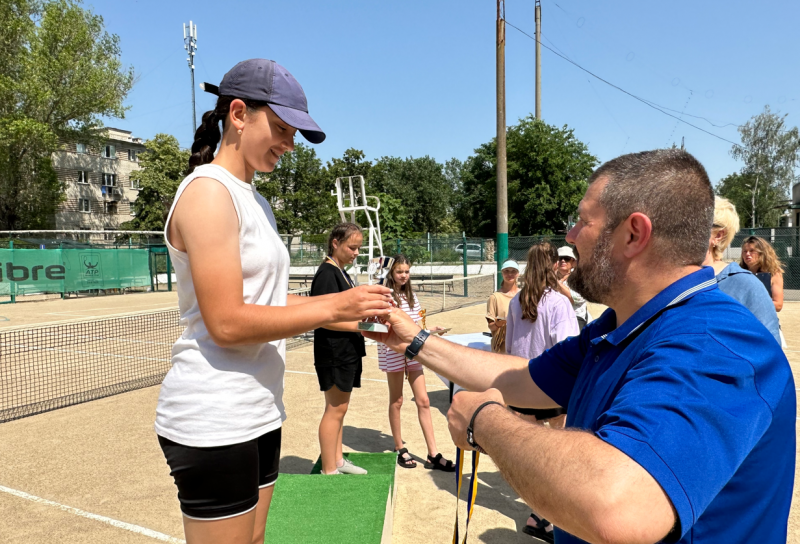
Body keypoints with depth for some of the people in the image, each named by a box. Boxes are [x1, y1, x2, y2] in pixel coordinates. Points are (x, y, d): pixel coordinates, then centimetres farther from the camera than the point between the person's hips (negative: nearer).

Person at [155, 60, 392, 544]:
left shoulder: (255, 200, 13)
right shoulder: (208, 191, -14)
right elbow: (227, 323, -22)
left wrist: (354, 314, 2)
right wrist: (334, 307, -19)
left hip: (260, 412, 9)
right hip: (214, 421, -9)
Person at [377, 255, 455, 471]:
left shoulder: (411, 295, 11)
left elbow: (416, 326, 14)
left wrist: (430, 330, -3)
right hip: (393, 353, -5)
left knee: (423, 401, 4)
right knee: (397, 401, 8)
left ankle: (433, 455, 9)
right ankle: (400, 449, 24)